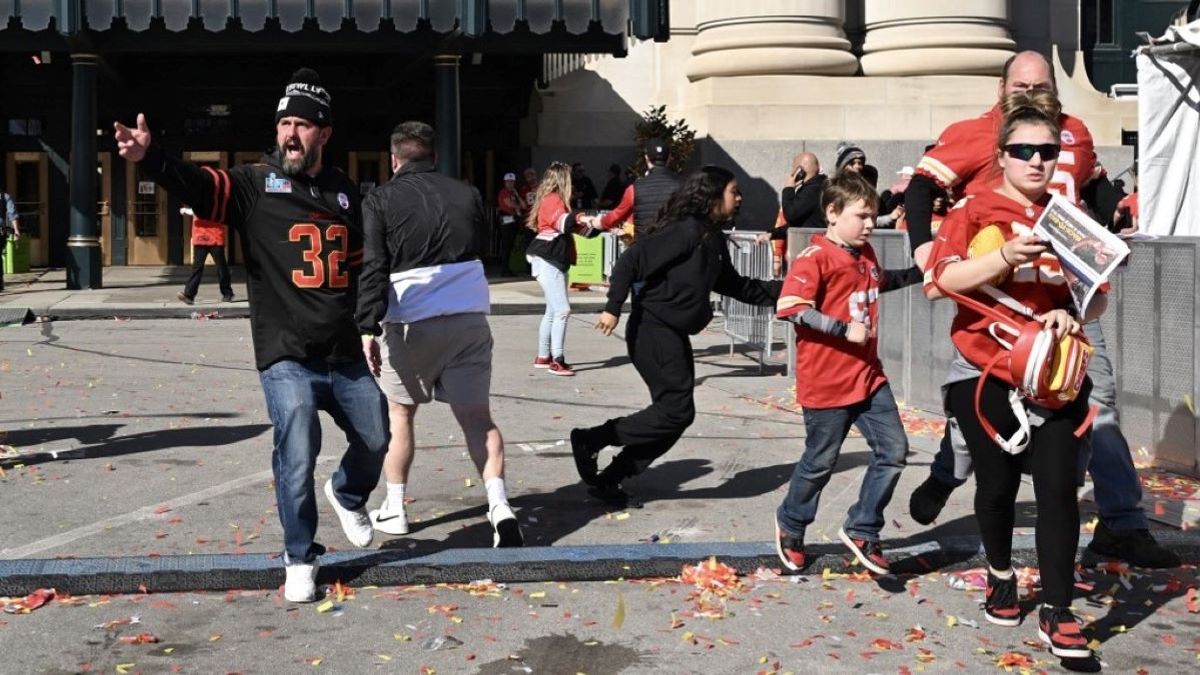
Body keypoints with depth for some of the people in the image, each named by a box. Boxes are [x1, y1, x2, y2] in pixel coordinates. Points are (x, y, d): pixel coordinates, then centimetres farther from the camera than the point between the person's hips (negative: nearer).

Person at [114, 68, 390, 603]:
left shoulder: (345, 193, 11)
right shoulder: (254, 183, -2)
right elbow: (197, 184, -21)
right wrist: (149, 156, -40)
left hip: (345, 357, 4)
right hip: (285, 357, -4)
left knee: (376, 437, 11)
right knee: (297, 454, -14)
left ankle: (347, 494, 45)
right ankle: (299, 558, 7)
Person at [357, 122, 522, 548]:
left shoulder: (381, 200, 0)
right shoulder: (468, 194, 12)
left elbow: (373, 269, -9)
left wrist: (368, 328, -11)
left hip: (410, 321, -2)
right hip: (470, 316, 2)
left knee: (400, 412, 16)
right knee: (477, 415, 4)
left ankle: (394, 509, 23)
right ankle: (499, 504, -12)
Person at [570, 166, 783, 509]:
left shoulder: (713, 238, 13)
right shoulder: (686, 230, -16)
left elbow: (733, 285, 25)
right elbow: (632, 260, -20)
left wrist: (778, 290, 20)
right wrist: (613, 307, -25)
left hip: (674, 334, 10)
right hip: (653, 329, -10)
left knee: (673, 415, 8)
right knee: (677, 410, -10)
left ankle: (608, 480, 14)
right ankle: (589, 440, -1)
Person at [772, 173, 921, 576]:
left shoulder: (864, 254, 10)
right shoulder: (815, 258, -15)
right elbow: (792, 309, -24)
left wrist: (918, 273, 19)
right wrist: (845, 329, -24)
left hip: (868, 376, 7)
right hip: (827, 383, -7)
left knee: (894, 451, 2)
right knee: (821, 461, 7)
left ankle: (861, 531, 18)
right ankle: (791, 525, 33)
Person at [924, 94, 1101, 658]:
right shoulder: (975, 211, -4)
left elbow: (1098, 295, 8)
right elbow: (936, 285, -16)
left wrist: (1072, 315, -15)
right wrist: (1005, 256, -28)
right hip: (985, 374, -2)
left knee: (1058, 487, -7)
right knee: (997, 485, 8)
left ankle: (1057, 615, 0)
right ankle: (1001, 576, 35)